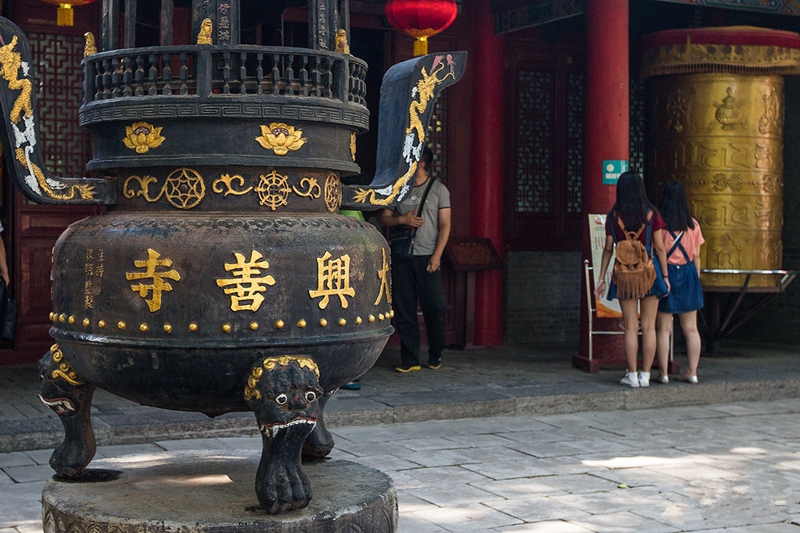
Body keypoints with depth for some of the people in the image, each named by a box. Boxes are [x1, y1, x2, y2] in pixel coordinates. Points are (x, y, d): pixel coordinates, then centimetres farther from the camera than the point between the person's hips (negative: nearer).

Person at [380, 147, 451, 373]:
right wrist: (402, 219, -8)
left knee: (435, 307, -4)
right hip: (401, 257, 3)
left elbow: (445, 225, 1)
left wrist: (437, 255, -9)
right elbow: (384, 218, 13)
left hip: (427, 257, -2)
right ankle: (409, 359, 6)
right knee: (403, 309, 0)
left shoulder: (439, 190, 5)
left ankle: (435, 356, 13)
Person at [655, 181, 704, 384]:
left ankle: (663, 373, 4)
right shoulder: (692, 224, 2)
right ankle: (692, 372, 11)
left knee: (664, 328, 3)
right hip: (688, 274, 3)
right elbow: (696, 256, 6)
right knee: (691, 328, 9)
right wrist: (696, 279, 16)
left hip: (665, 273, -3)